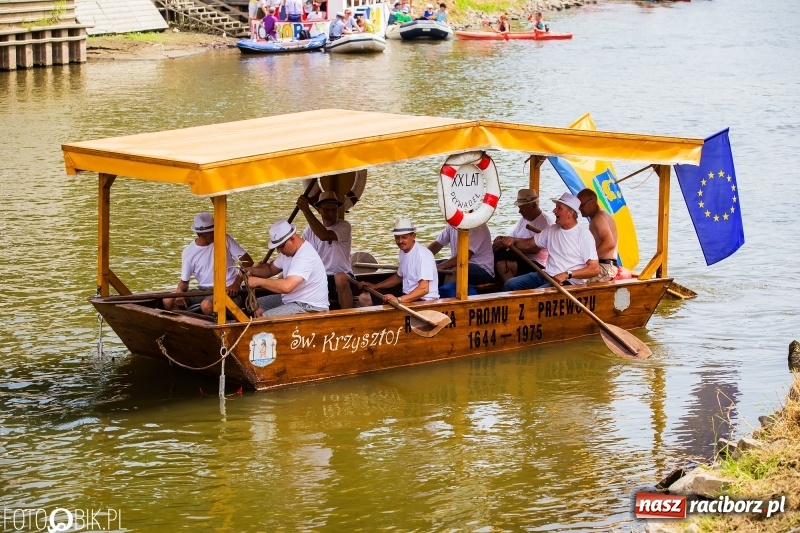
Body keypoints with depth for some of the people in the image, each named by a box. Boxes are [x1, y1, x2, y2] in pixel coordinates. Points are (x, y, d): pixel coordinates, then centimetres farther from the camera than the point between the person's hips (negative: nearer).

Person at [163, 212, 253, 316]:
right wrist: (180, 292, -14)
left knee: (207, 306, -38)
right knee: (168, 301, -15)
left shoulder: (225, 240, -2)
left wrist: (236, 284, -18)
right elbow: (184, 281, 11)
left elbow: (247, 261, -4)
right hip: (204, 291, 4)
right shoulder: (188, 252, 3)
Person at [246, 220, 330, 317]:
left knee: (267, 316, -26)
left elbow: (287, 287, -39)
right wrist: (252, 270, 0)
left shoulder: (305, 257, -27)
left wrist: (258, 281, -29)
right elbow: (271, 269, 21)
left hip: (310, 307, -11)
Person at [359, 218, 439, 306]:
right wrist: (375, 286, 18)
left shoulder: (422, 255, -22)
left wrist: (399, 300, -39)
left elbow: (424, 289, -30)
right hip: (407, 294, 10)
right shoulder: (403, 251, 9)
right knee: (364, 298, 8)